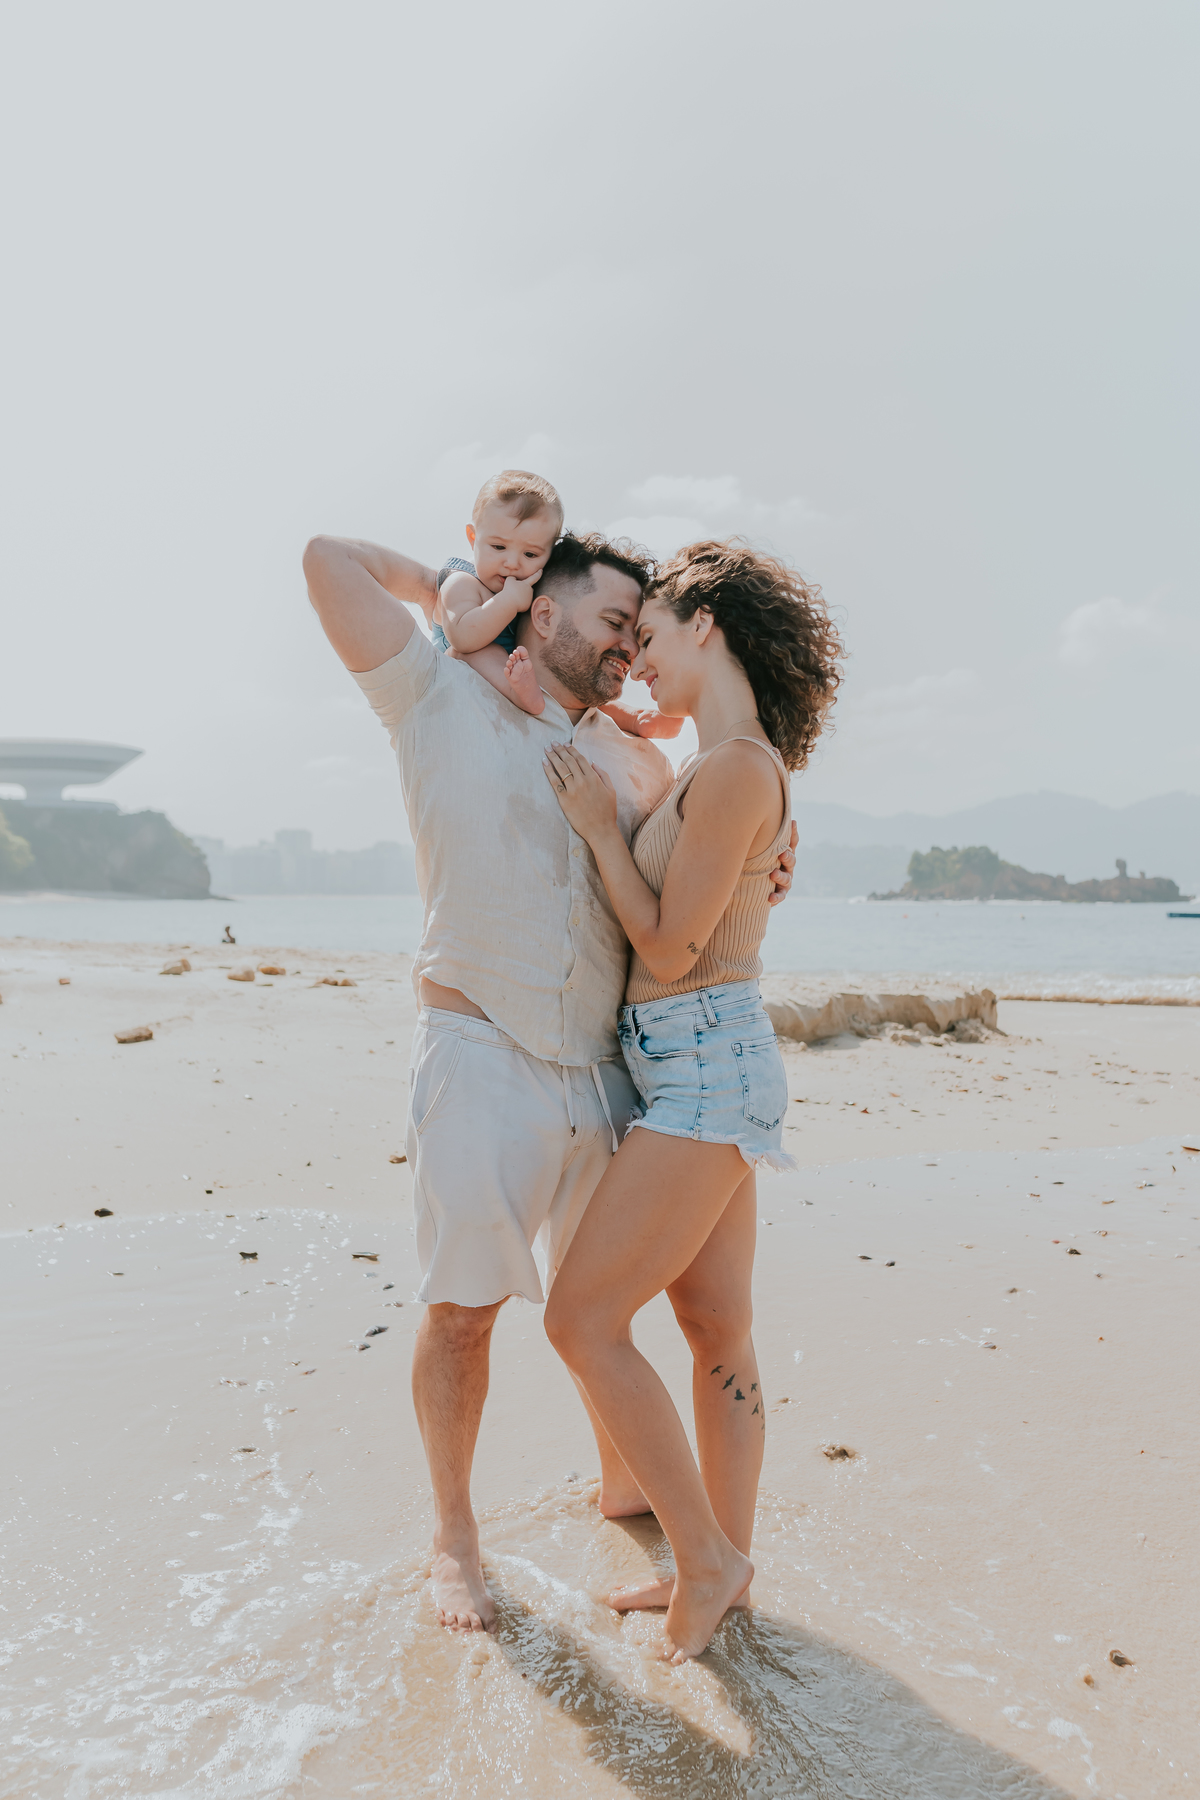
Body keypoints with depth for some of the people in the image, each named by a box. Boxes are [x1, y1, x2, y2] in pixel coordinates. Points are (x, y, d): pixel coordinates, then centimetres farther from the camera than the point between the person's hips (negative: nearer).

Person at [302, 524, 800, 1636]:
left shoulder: (638, 763, 13)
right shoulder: (444, 700, -1)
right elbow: (330, 562, -7)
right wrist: (441, 586, 8)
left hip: (605, 1071, 5)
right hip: (481, 1055, -5)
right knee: (462, 1308, 3)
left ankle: (622, 1482, 41)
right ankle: (453, 1535, 24)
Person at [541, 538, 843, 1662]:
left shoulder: (735, 769, -17)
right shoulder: (726, 767, 12)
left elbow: (669, 945, -16)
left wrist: (598, 824, -6)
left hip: (705, 1068, -9)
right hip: (708, 1067, 9)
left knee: (582, 1319, -4)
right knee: (718, 1330, 14)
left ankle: (706, 1557, 9)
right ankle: (722, 1563, 27)